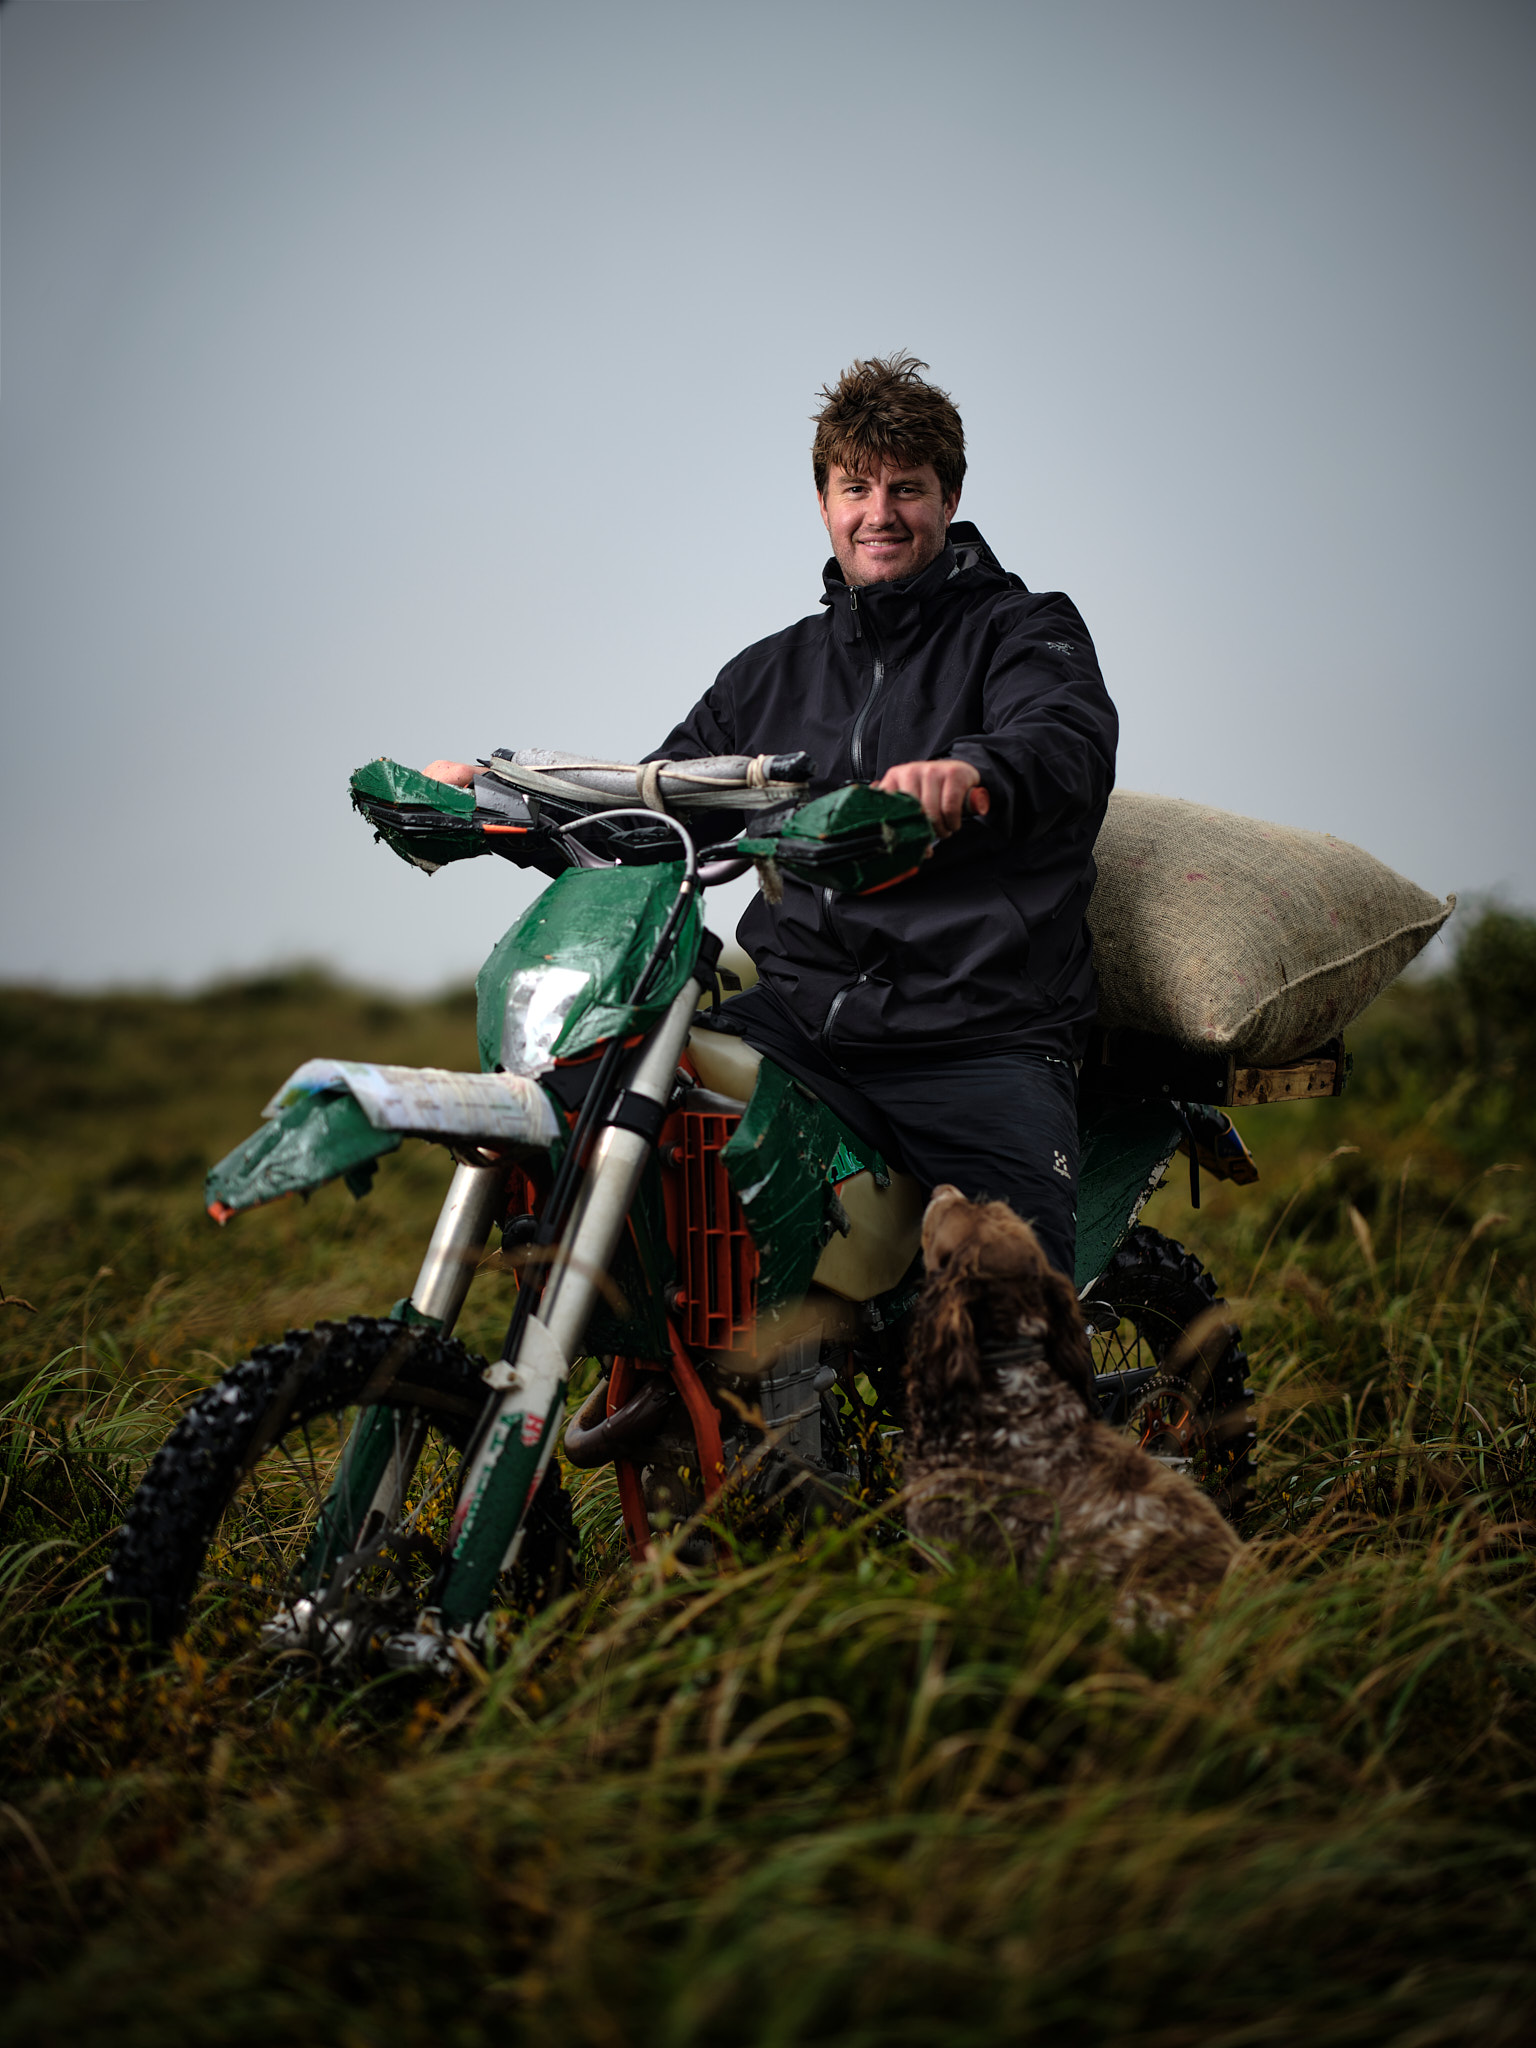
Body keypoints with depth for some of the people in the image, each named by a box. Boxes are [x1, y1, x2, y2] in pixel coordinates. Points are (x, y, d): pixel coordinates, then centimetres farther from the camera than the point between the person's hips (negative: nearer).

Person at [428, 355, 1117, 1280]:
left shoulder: (1027, 629, 6)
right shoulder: (774, 672, 23)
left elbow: (1072, 740, -17)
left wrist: (971, 772, -41)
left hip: (984, 1039, -4)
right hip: (799, 1016, 4)